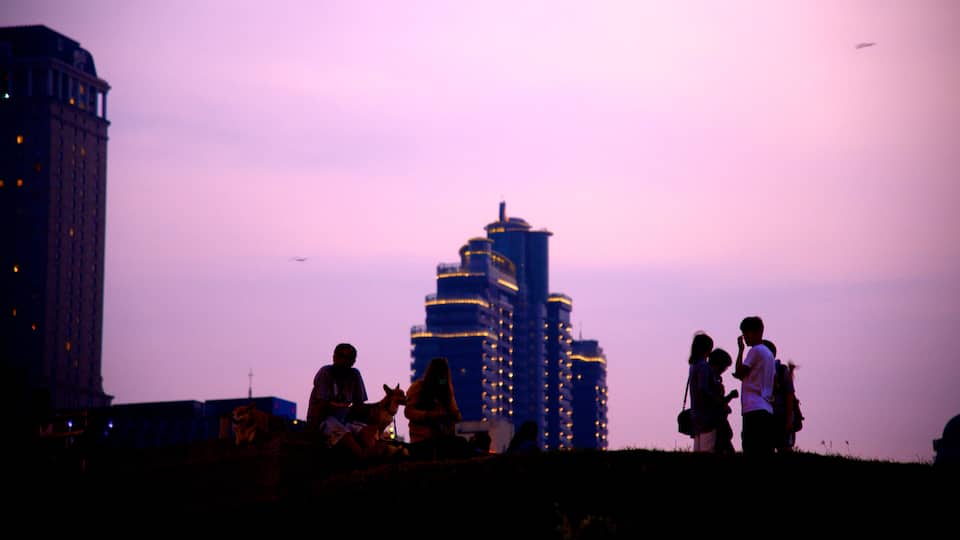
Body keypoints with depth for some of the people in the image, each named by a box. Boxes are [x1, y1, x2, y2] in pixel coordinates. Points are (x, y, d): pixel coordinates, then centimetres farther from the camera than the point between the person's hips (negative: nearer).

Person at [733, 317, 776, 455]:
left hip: (754, 409, -9)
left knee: (752, 451, -12)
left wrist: (740, 349, 0)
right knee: (765, 452, 5)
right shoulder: (768, 353, 22)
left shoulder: (756, 351, -5)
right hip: (767, 410, 9)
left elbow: (739, 372, -6)